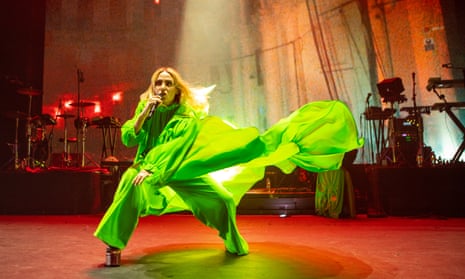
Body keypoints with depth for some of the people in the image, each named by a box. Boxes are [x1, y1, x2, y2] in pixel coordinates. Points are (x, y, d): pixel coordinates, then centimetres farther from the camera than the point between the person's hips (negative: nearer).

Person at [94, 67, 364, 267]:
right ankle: (114, 245, -21)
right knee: (130, 188, -34)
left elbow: (177, 149, -23)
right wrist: (145, 113, -25)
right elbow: (128, 139, -13)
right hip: (146, 167, 1)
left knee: (222, 199, -6)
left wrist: (152, 169, -31)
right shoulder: (144, 108, -5)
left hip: (181, 169, 0)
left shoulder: (189, 113, -16)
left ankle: (234, 243, 23)